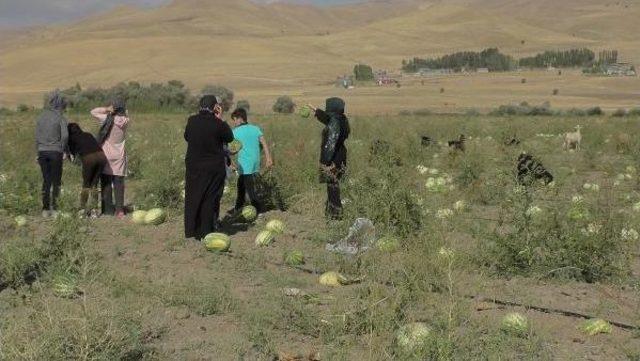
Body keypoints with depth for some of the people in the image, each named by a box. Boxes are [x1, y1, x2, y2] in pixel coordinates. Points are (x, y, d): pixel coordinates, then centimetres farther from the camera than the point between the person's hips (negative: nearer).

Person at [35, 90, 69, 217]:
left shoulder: (41, 117, 8)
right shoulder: (60, 117, -6)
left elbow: (37, 137, 8)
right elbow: (65, 135, -16)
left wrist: (39, 152, 14)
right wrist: (64, 150, -4)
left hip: (42, 151, 4)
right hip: (55, 151, -4)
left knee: (46, 181, 11)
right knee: (56, 181, 4)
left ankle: (45, 209, 9)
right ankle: (54, 208, 0)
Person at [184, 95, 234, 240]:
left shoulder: (192, 121, -5)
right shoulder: (217, 124, -15)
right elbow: (229, 137, 0)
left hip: (193, 167, 3)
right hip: (213, 169, -3)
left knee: (192, 198, 15)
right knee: (210, 200, 6)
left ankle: (191, 230, 21)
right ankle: (205, 232, 9)